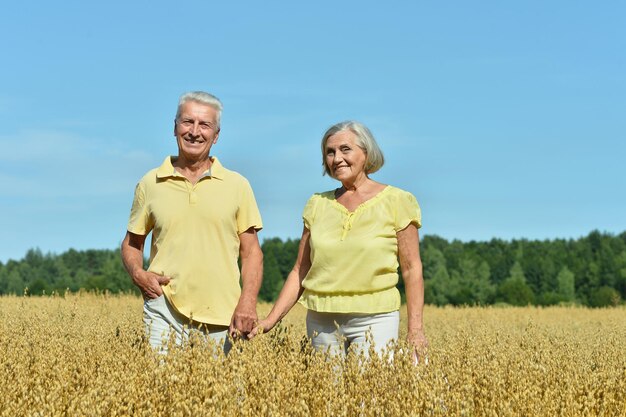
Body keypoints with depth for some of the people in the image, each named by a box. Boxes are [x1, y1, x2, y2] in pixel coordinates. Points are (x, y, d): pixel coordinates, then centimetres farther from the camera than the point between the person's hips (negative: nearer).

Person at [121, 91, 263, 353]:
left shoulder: (237, 185, 6)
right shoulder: (151, 184, 7)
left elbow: (251, 252, 6)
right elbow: (131, 244, 16)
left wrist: (248, 301, -8)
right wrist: (138, 274, -4)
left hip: (222, 318, 0)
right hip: (164, 310, 0)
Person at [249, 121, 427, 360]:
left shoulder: (396, 202, -2)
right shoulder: (318, 205, 8)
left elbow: (412, 269, -2)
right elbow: (301, 270, 10)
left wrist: (416, 329, -7)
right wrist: (271, 320, 1)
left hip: (374, 319, -4)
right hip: (321, 321, 4)